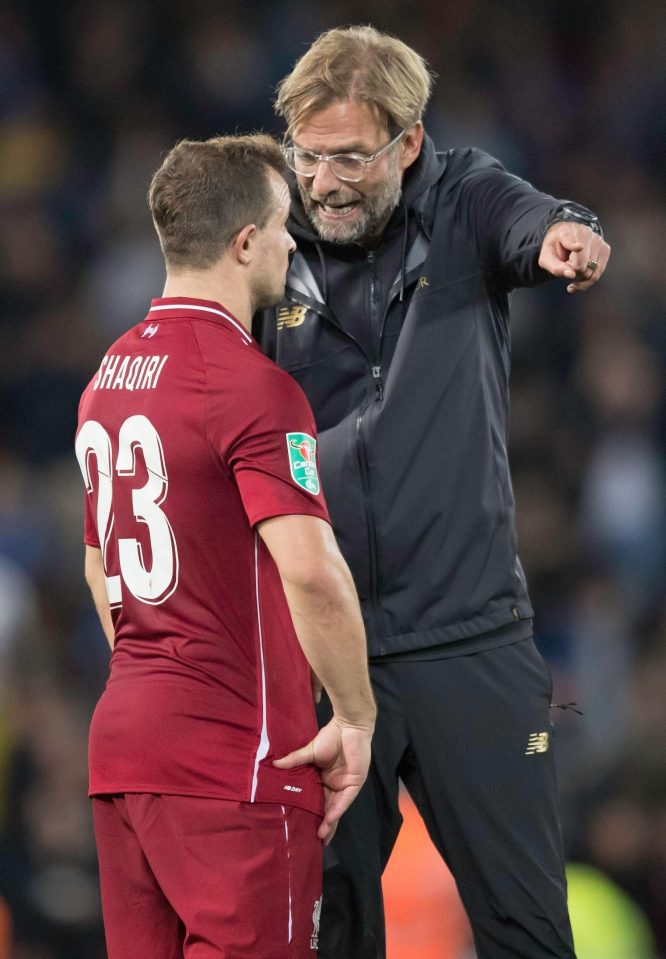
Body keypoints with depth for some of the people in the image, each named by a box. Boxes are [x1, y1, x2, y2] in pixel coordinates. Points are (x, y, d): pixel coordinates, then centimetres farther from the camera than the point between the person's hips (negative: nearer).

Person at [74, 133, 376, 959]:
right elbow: (310, 571, -22)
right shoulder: (252, 387, -14)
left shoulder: (108, 380, 14)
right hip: (237, 761, -8)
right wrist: (356, 719, -12)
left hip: (119, 739, 8)